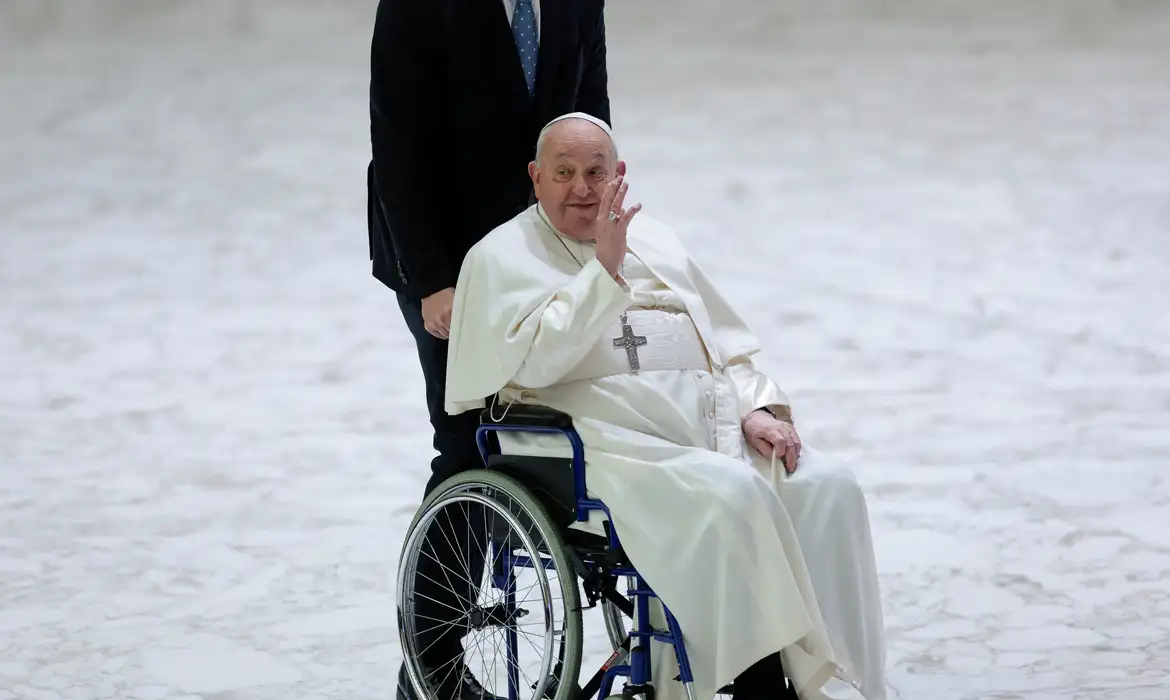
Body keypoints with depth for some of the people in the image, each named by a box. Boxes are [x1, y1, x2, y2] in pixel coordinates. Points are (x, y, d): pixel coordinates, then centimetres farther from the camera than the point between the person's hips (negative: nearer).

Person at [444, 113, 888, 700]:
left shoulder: (654, 241, 27)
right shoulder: (503, 257, 8)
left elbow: (727, 348, 25)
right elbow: (532, 363, -10)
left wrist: (757, 409, 5)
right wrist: (604, 271, -15)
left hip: (718, 431, 6)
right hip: (613, 440, -6)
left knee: (827, 487, -21)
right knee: (733, 495, -33)